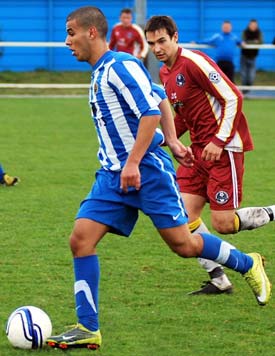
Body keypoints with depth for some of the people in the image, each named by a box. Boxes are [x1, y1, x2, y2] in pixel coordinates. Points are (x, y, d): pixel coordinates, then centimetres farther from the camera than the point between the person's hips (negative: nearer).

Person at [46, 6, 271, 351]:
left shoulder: (121, 65, -13)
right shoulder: (99, 74, 15)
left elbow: (151, 112, -20)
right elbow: (158, 99, 26)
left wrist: (133, 163, -24)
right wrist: (171, 142, 26)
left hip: (147, 170, -8)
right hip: (112, 174, 8)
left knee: (183, 245, -3)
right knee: (80, 239, -7)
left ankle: (248, 264, 23)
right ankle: (88, 329, -5)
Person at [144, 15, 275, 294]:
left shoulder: (194, 63, -15)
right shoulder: (165, 73, 11)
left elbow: (233, 98, -17)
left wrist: (219, 141, -20)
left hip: (223, 148, -8)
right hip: (198, 149, 8)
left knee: (223, 224, -10)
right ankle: (218, 280, 5)